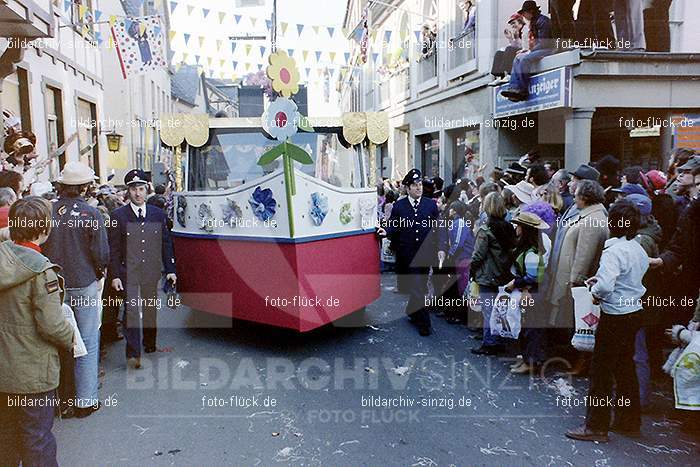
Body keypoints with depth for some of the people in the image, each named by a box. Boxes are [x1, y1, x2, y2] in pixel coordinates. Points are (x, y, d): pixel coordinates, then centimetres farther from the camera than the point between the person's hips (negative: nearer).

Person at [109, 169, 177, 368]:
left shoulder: (158, 214, 6)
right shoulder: (118, 216, -1)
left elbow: (166, 244, 9)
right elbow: (114, 249, -1)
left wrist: (170, 270, 5)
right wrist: (115, 275, -6)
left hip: (152, 271, 3)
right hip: (129, 272, -3)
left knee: (151, 309, 12)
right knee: (131, 310, -9)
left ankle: (150, 344, 30)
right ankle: (133, 353, -4)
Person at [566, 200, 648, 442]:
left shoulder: (613, 251, -22)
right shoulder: (639, 249, 5)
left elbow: (605, 286, -33)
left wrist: (595, 291, -12)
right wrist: (600, 278, 8)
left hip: (615, 317, -8)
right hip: (635, 312, 9)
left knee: (601, 370, 2)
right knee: (625, 368, 19)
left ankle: (596, 426, 12)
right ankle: (629, 422, 31)